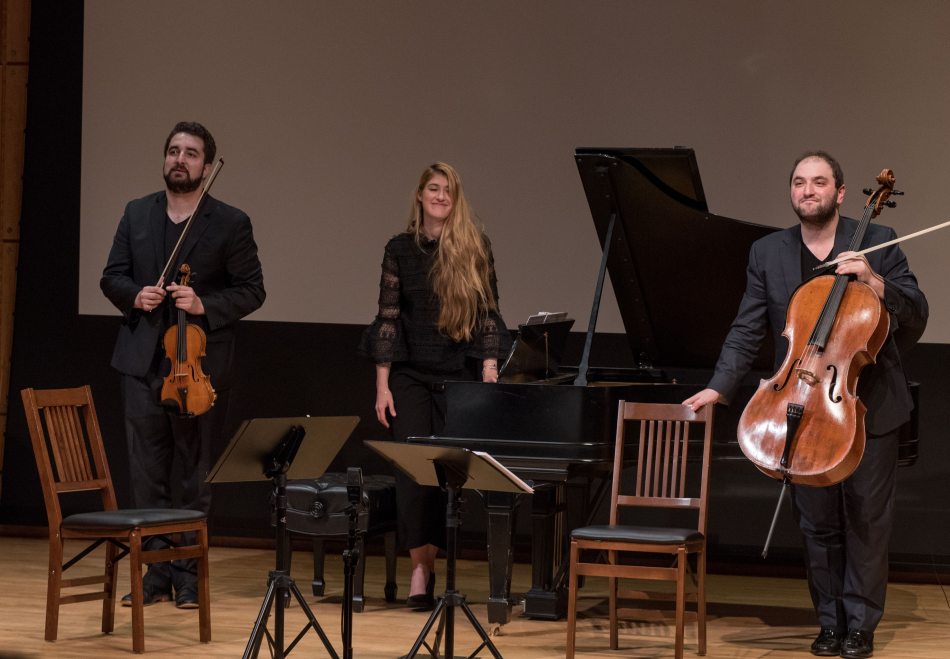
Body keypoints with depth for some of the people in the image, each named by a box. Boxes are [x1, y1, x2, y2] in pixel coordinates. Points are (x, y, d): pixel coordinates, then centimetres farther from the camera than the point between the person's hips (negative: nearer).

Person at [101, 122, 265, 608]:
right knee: (147, 476, 4)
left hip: (200, 365, -3)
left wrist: (205, 305, -16)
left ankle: (188, 574, 11)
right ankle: (156, 572, 11)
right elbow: (112, 276, 12)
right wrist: (135, 295, -9)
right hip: (143, 362, 3)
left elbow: (251, 290, -1)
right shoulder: (137, 214, 11)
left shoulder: (231, 223, 0)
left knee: (197, 477, 3)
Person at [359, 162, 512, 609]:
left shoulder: (475, 249, 3)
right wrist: (382, 385, 0)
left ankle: (427, 562, 10)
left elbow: (488, 316, 2)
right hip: (411, 375, 0)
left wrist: (489, 378, -5)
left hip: (459, 374, 0)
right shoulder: (400, 249, 5)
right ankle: (421, 569, -4)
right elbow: (388, 318, 5)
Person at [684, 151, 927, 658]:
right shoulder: (767, 254, 5)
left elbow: (917, 316, -3)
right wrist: (719, 388, -5)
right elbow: (747, 331, 6)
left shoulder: (877, 242, -1)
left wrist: (875, 282, -19)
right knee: (818, 524, 6)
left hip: (869, 407, -2)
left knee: (866, 520, 0)